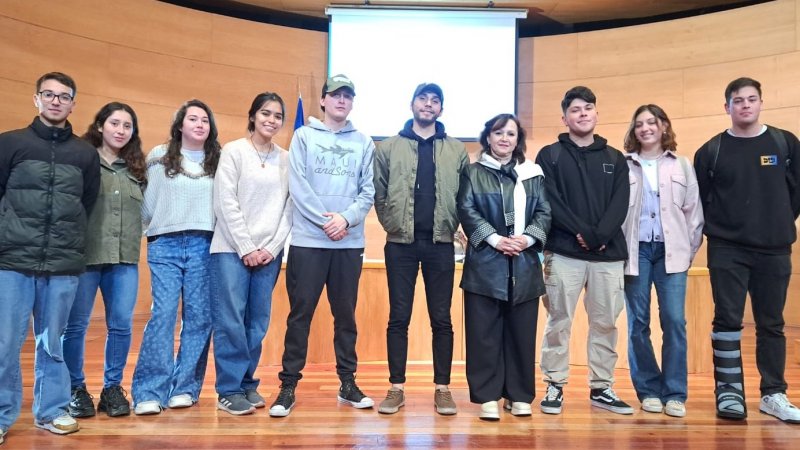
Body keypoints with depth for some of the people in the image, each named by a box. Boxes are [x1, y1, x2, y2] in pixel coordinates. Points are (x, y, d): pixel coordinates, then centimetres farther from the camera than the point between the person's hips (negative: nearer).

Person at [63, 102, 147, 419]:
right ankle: (75, 389, 20)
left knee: (121, 325, 4)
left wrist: (134, 240, 6)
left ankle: (112, 388, 18)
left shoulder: (136, 168, 14)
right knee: (75, 325, 5)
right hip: (84, 255, -3)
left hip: (125, 257, 4)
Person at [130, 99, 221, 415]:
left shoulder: (218, 161, 10)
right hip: (165, 245, -1)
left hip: (204, 246, 1)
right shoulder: (159, 157, 9)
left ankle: (184, 387, 10)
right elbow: (147, 201, 8)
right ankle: (149, 391, -4)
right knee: (163, 314, -8)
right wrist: (153, 229, 4)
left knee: (199, 317, 0)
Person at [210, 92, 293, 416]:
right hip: (232, 249, -3)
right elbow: (226, 203, -5)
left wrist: (272, 247, -4)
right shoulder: (234, 151, 1)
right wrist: (246, 248, -9)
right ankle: (229, 390, 5)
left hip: (269, 252, 3)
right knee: (231, 321, -5)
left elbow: (288, 208, 7)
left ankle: (247, 384, 19)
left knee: (258, 322, 6)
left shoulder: (286, 159, 10)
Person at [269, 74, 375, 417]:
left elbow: (368, 191, 4)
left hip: (350, 243, 2)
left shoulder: (364, 143, 10)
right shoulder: (303, 136, 6)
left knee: (346, 314, 10)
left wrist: (347, 218, -13)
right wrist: (325, 220, -13)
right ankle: (288, 385, 11)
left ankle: (348, 383, 20)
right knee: (300, 314, 1)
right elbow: (298, 186, -4)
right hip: (308, 240, -2)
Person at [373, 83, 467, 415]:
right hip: (401, 243, 0)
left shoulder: (457, 150, 9)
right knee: (399, 318, 4)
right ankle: (396, 388, 14)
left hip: (440, 244, 1)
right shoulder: (389, 147, 6)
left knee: (441, 319, 5)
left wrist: (451, 226, 0)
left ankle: (442, 388, 16)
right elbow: (379, 193, 5)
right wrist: (393, 224, -1)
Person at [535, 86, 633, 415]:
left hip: (608, 254, 3)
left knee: (605, 323, 8)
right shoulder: (550, 156, 6)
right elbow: (550, 202, -6)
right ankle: (555, 386, 11)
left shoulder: (615, 159, 14)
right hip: (564, 253, -3)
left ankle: (601, 388, 19)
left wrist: (600, 235, -14)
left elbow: (620, 204, 3)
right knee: (559, 322, 0)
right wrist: (583, 232, -15)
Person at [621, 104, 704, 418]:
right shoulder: (623, 166, 6)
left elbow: (693, 210, 10)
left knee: (674, 321, -6)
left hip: (671, 251, 1)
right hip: (635, 250, -1)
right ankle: (648, 390, 12)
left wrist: (691, 249, 4)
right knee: (638, 323, 2)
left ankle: (674, 393, 3)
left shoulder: (682, 166, 11)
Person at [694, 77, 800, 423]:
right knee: (727, 320, -1)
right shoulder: (711, 151, 2)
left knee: (771, 324, 9)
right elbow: (699, 199, 4)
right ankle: (729, 392, 7)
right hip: (726, 250, -1)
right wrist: (716, 228, 0)